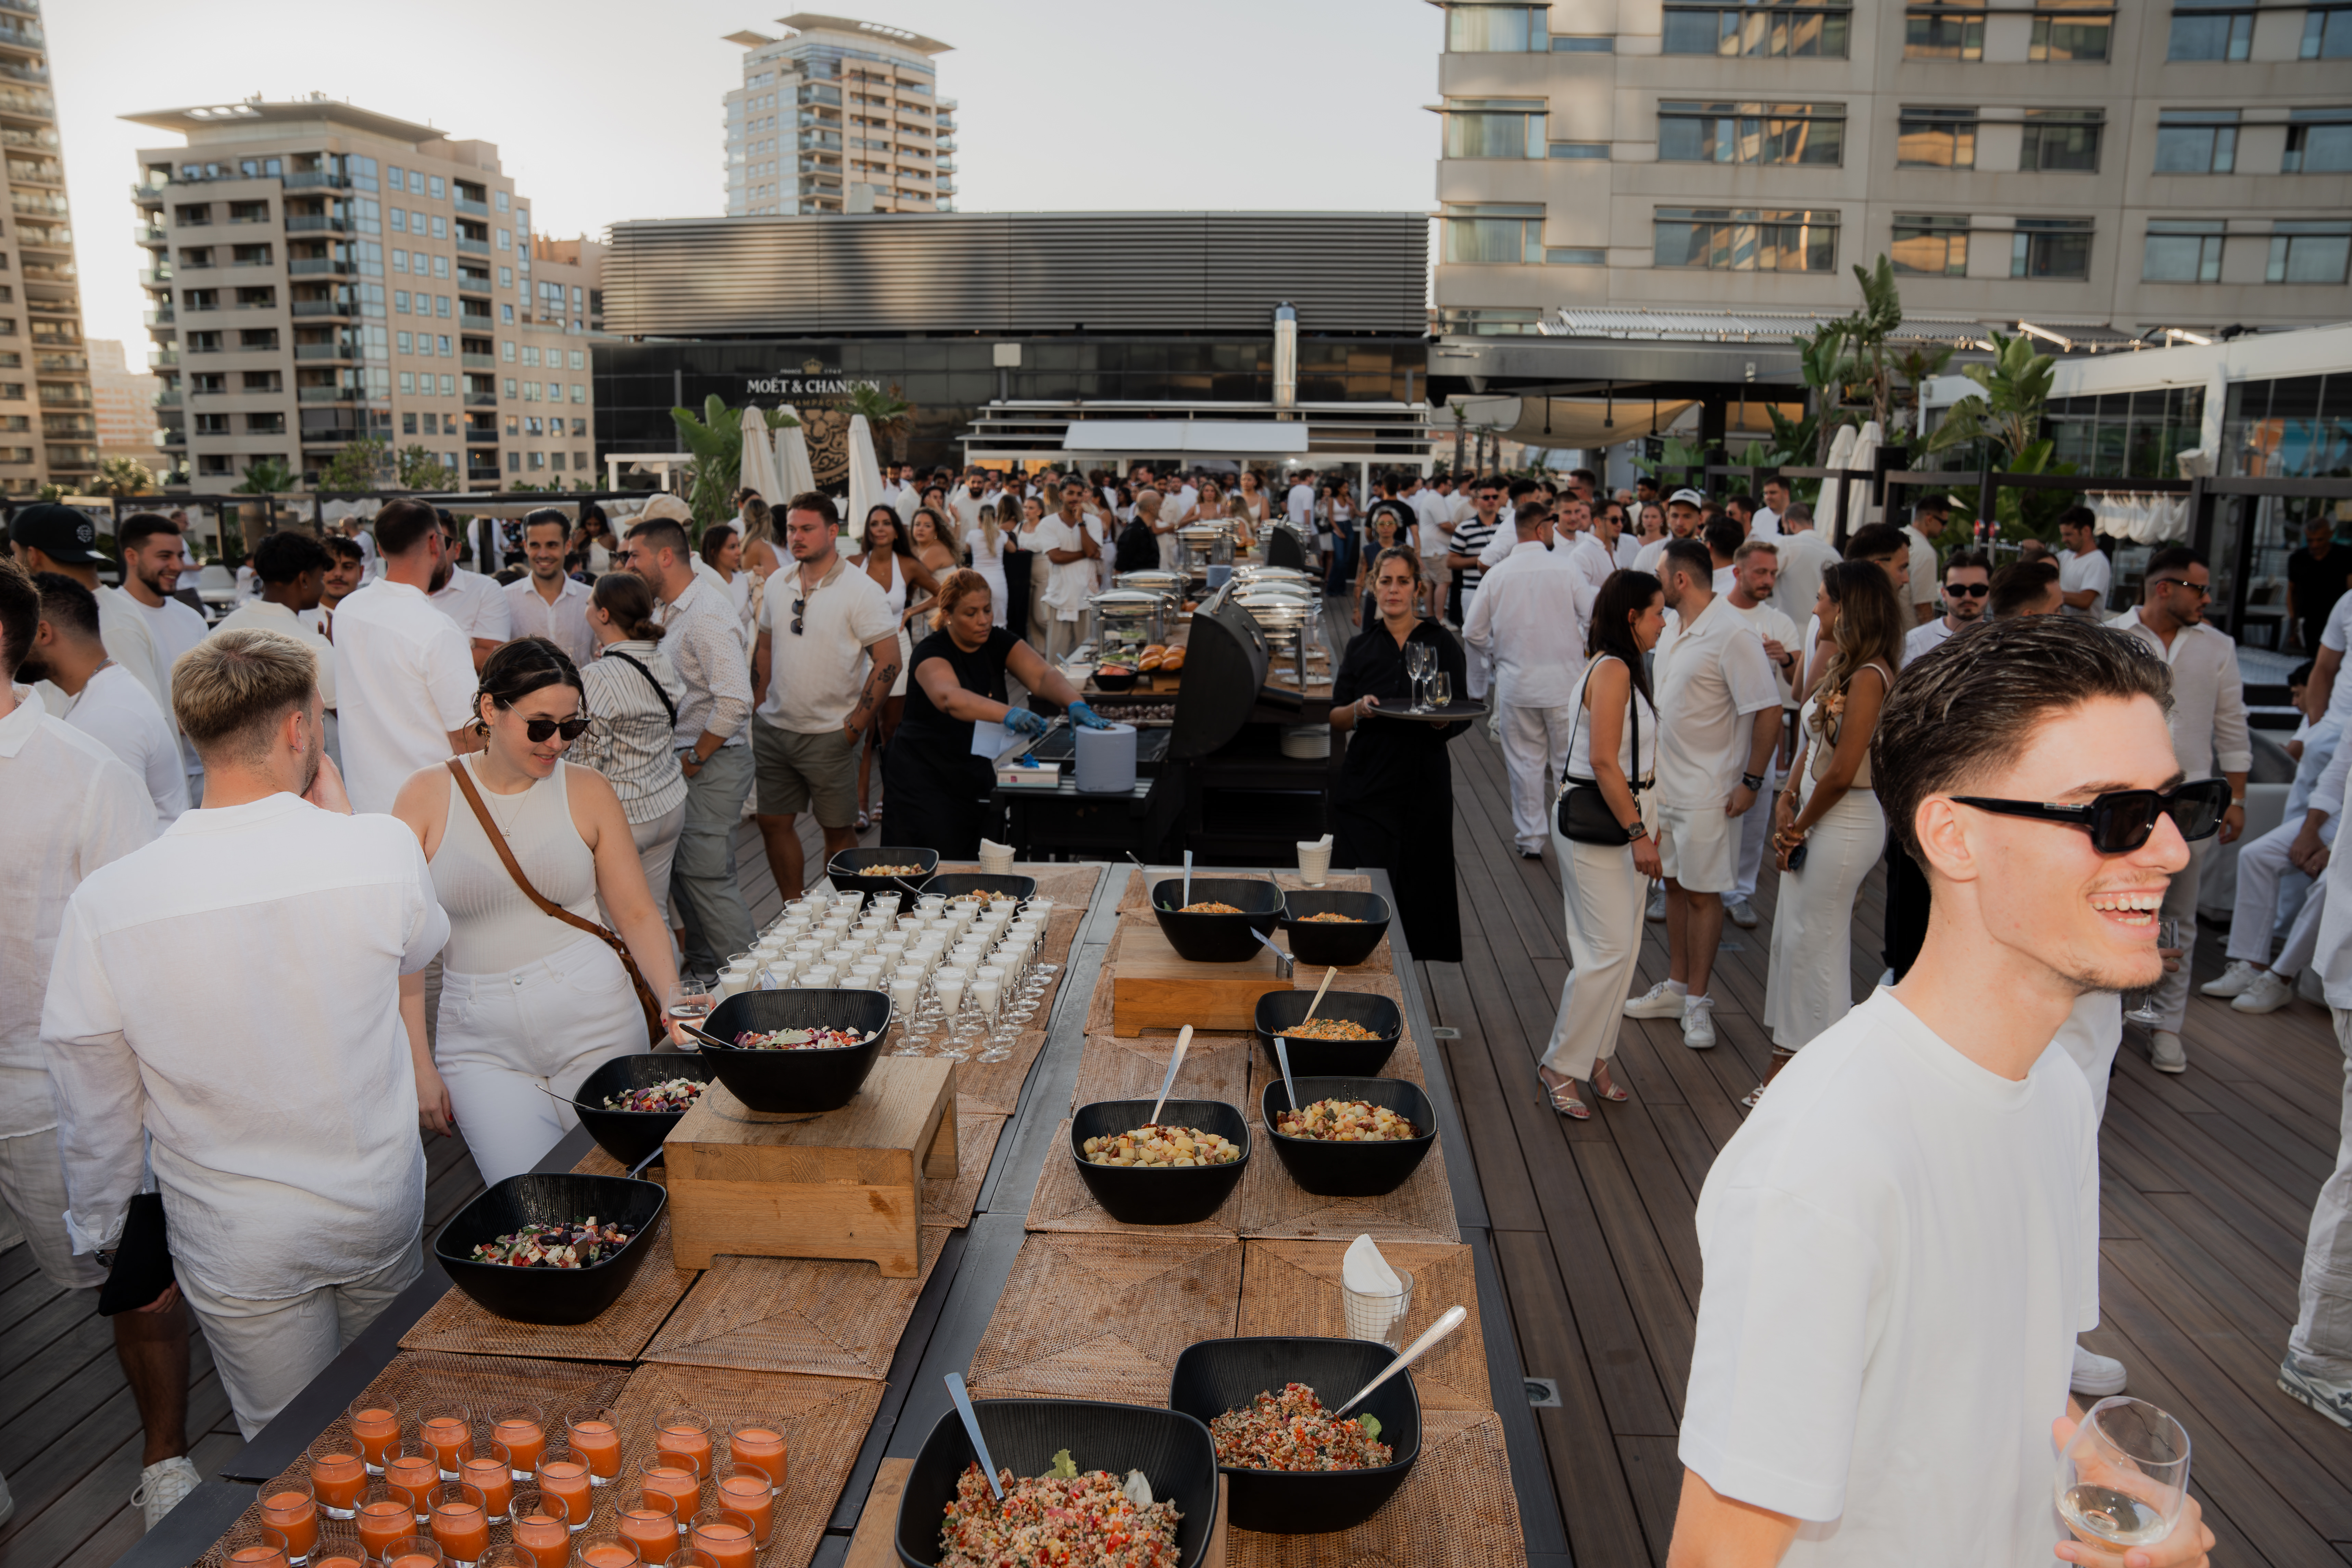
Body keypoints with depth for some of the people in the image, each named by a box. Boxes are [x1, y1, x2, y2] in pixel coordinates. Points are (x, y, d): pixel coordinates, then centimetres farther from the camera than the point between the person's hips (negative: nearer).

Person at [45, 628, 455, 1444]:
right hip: (382, 1210, 1)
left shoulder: (105, 903, -18)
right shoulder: (382, 849, -21)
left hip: (236, 1244, 0)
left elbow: (95, 1111, -6)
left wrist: (105, 1237, 11)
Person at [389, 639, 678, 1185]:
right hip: (481, 1043, 0)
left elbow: (637, 913, 5)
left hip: (594, 1024, 1)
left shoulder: (587, 790, 3)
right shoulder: (427, 797, 0)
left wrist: (673, 998, -12)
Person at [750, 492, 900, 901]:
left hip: (829, 734, -6)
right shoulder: (779, 587, 9)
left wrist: (856, 726, -15)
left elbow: (888, 661, -13)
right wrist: (758, 709, 11)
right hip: (773, 729, 6)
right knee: (773, 822, 10)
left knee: (838, 829, 4)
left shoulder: (861, 590, -10)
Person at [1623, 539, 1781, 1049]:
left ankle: (1697, 1001, 14)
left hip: (1707, 793, -8)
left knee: (1703, 893, 2)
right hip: (1664, 784, 8)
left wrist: (1750, 781, -17)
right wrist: (1650, 769, 14)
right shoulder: (1674, 630, 9)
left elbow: (1768, 711, -19)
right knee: (1675, 884, 15)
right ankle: (1676, 987, 28)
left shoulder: (1732, 634, -18)